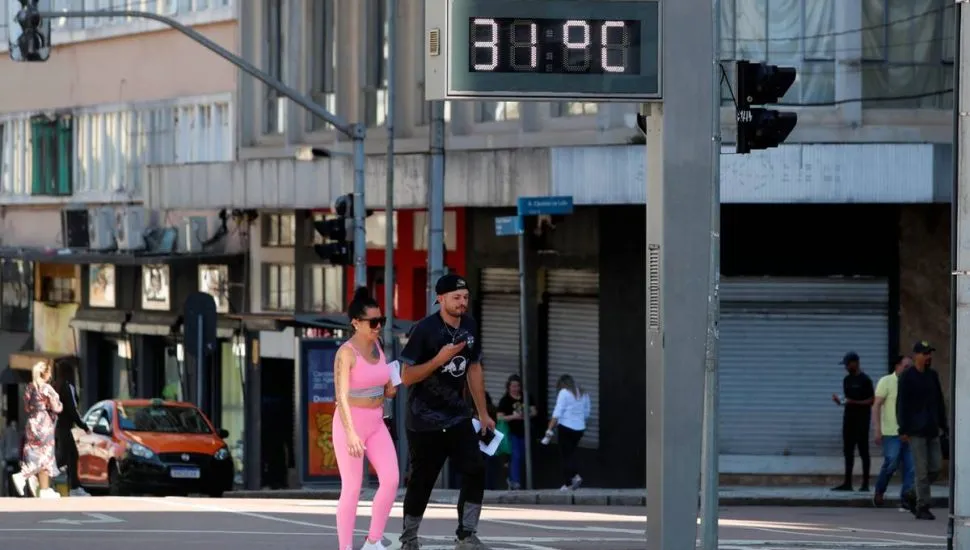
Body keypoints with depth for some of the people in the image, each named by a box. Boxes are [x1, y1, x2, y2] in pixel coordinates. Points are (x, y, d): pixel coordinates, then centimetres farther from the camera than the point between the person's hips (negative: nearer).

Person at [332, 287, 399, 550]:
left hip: (376, 424, 7)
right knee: (352, 489, -5)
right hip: (350, 423, -7)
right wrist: (350, 434, -35)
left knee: (391, 480, -5)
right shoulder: (346, 353, -16)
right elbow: (341, 396, -25)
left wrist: (389, 390, -2)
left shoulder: (377, 347, 6)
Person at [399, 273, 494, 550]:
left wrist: (483, 413, 14)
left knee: (475, 471, -8)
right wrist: (439, 359, -27)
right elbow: (407, 377, -16)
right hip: (425, 421, -5)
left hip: (458, 417, 6)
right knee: (422, 481, 0)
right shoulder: (424, 330, -16)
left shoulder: (469, 327, 4)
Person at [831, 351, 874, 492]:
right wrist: (839, 400, -2)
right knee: (848, 450, 6)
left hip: (861, 418, -7)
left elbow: (872, 400, -10)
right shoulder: (847, 380, 13)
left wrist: (854, 402, -20)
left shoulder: (865, 380, -8)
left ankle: (865, 483, -2)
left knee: (863, 450, -4)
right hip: (849, 417, 7)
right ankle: (847, 483, 8)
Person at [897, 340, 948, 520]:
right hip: (916, 431, -6)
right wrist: (903, 430, -12)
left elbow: (939, 402, 19)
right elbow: (901, 404, -7)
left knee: (936, 467, 3)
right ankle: (922, 507, -1)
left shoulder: (932, 375, 13)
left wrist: (943, 425, 12)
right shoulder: (907, 377, -5)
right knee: (922, 470, -7)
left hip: (932, 430, 6)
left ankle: (913, 496, 21)